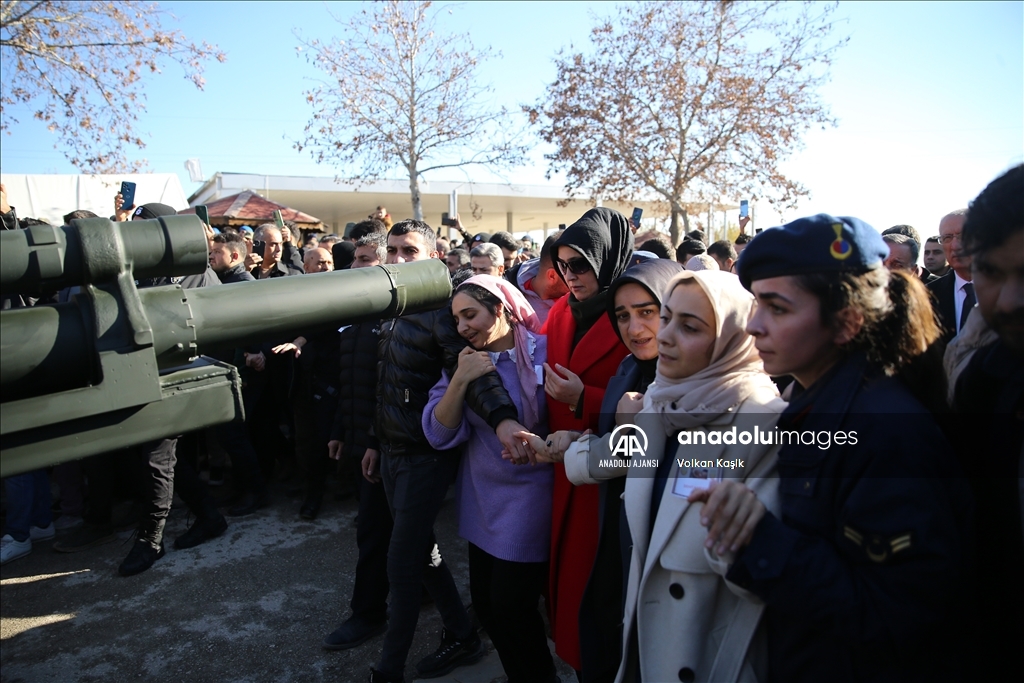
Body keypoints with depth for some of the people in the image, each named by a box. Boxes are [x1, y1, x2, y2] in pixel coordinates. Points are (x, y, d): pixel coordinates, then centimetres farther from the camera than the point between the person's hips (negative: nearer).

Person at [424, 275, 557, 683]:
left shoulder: (545, 351, -13)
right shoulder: (464, 361, 2)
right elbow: (439, 435, -7)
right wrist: (460, 379, -18)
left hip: (529, 496, -5)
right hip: (482, 497, 5)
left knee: (510, 605, -1)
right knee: (485, 602, 13)